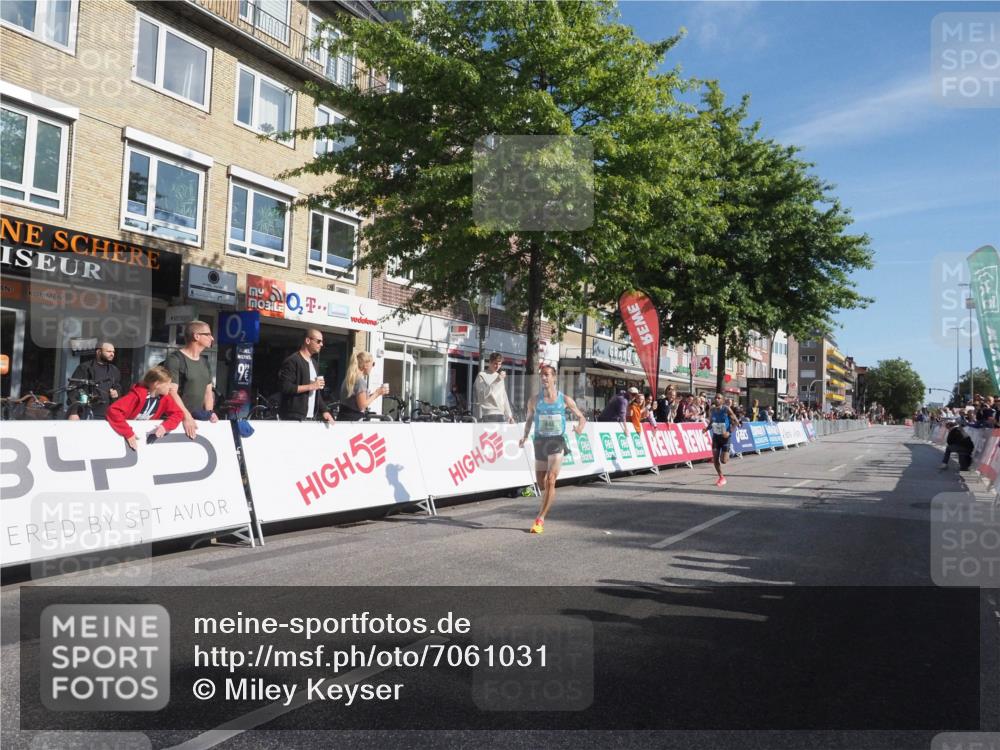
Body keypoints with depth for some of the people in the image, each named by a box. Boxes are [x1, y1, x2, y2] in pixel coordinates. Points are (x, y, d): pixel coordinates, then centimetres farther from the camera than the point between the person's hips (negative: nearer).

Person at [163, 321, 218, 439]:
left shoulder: (205, 361, 15)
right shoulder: (175, 359, -10)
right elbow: (172, 393, -17)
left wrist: (209, 413, 1)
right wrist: (187, 417, -25)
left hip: (199, 417, 7)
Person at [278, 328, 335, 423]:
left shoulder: (313, 362, 19)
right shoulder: (292, 360, -8)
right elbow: (285, 387, -17)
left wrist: (324, 410, 10)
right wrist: (310, 386, -15)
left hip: (311, 418, 8)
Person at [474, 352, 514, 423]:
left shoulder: (500, 376, 20)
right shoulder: (481, 376, 0)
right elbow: (484, 393, -15)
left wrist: (509, 415, 15)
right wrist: (497, 381, -19)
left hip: (501, 414, 6)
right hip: (487, 415, -6)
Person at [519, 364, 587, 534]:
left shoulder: (565, 399, 0)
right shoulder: (534, 401, 4)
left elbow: (581, 417, 8)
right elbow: (529, 419, 19)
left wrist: (580, 428, -13)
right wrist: (525, 436, 4)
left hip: (557, 442, -3)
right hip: (540, 442, 3)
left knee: (550, 480, -17)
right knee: (541, 483, 10)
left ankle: (540, 519, -13)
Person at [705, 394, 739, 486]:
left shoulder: (726, 409, -13)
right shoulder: (712, 410, 0)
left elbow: (736, 421, -10)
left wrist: (729, 432, -21)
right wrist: (707, 428, -9)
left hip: (725, 437, -4)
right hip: (715, 436, 4)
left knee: (723, 460, -9)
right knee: (715, 459, -1)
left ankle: (728, 455, 28)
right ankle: (721, 477, 18)